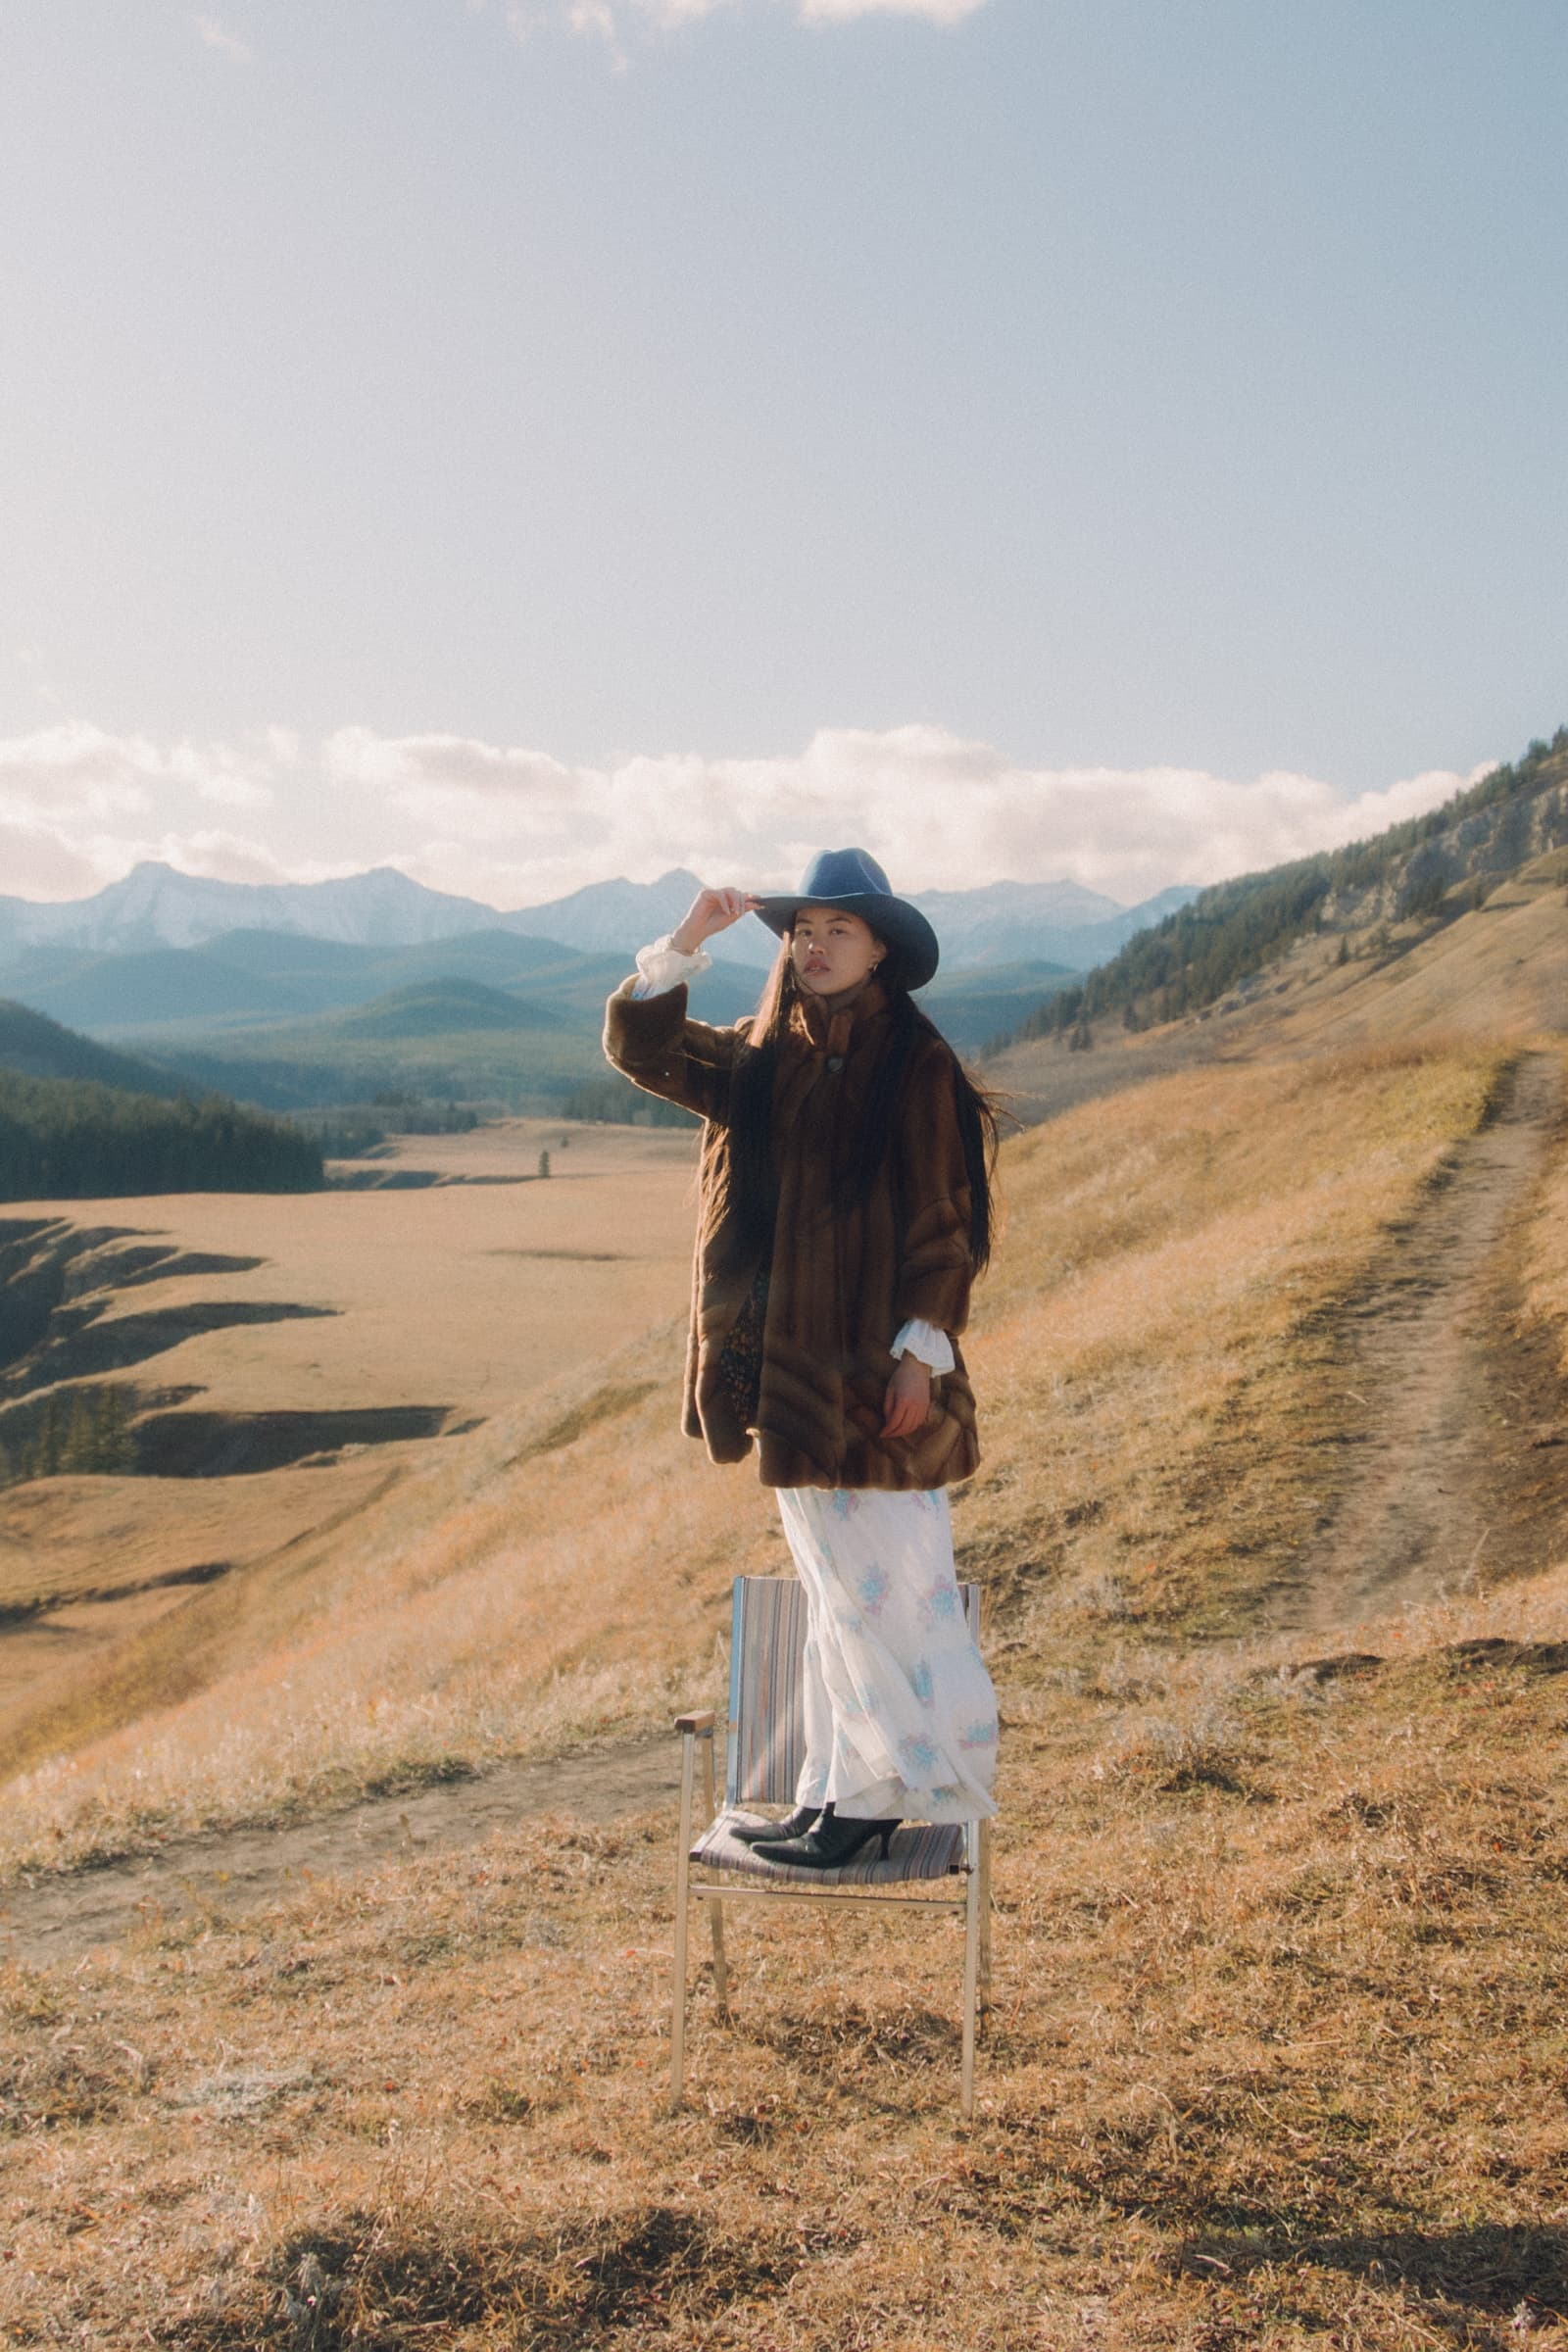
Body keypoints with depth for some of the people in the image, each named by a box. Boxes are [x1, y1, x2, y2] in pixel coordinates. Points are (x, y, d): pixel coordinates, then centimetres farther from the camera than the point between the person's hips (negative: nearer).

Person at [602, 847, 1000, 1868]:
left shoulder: (916, 1067, -6)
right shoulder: (765, 1059, 11)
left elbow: (943, 1219, -8)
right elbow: (641, 1047, 8)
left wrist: (921, 1349, -14)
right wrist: (687, 941, -4)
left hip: (877, 1367, -7)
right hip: (789, 1369, 7)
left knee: (883, 1588, -2)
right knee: (834, 1593, 13)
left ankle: (882, 1792, 7)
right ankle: (841, 1790, 21)